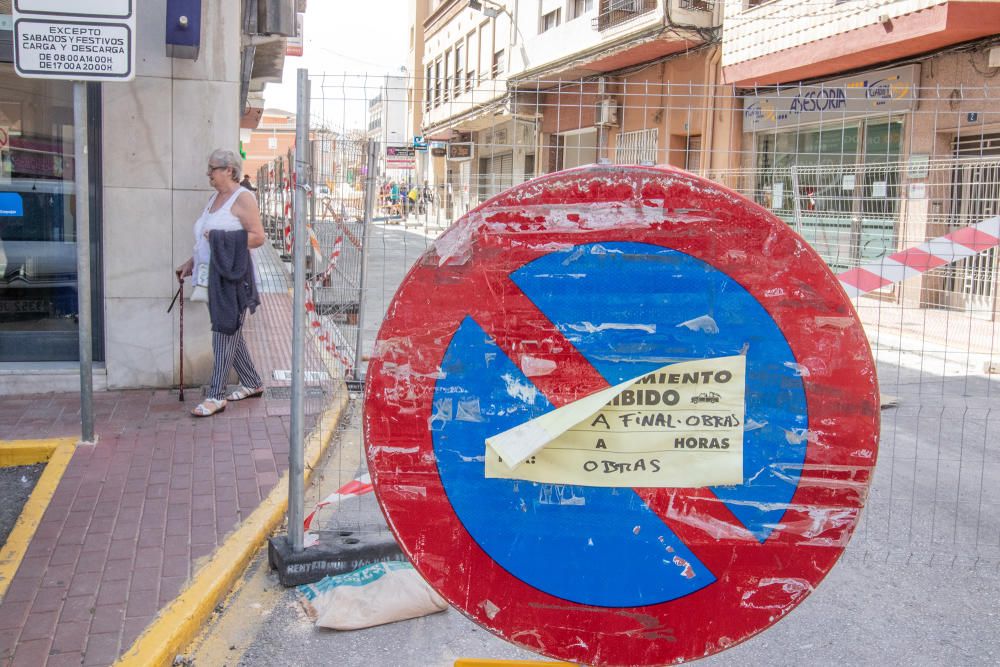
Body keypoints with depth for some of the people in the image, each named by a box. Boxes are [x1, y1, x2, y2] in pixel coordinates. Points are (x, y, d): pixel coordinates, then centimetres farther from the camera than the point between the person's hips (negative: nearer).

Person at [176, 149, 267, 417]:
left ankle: (216, 396, -4)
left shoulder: (242, 198, -9)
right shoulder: (214, 198, 18)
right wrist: (191, 263, 22)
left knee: (225, 332, -7)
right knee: (230, 332, 13)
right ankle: (252, 383, 26)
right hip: (212, 274, 9)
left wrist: (221, 239, -19)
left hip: (232, 276, -9)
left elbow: (258, 236, -17)